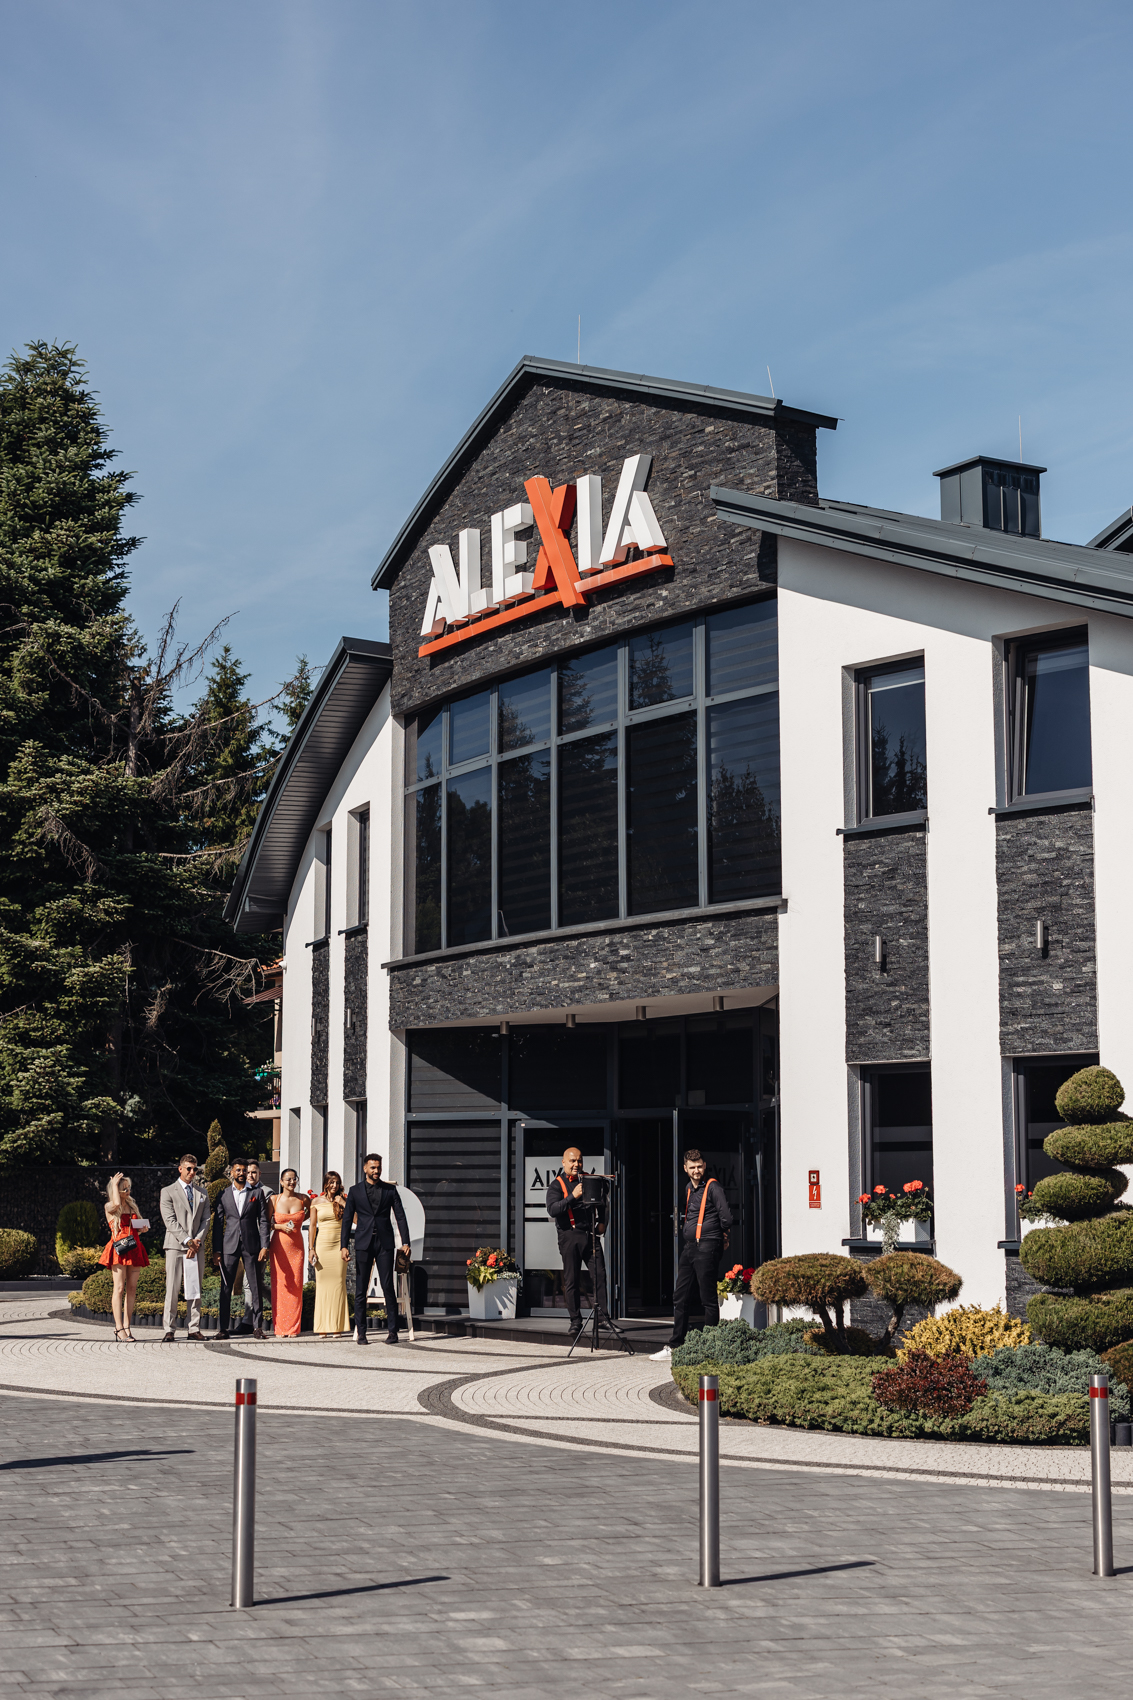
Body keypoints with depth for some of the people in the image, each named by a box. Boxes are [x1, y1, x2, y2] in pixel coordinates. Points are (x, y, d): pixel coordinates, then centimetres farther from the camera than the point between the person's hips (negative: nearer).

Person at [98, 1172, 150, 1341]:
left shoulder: (131, 1205, 19)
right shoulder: (109, 1207, 1)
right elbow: (116, 1203, -23)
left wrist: (142, 1227, 3)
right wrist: (114, 1184, -9)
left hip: (134, 1249, 6)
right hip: (119, 1249, -6)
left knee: (132, 1288, 2)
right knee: (119, 1288, -10)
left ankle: (127, 1326, 4)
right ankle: (119, 1328, -11)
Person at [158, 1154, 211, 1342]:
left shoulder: (202, 1193, 17)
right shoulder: (168, 1192, 4)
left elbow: (205, 1219, 10)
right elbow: (170, 1221, -5)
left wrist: (197, 1241, -7)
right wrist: (187, 1240, -13)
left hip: (196, 1246, 4)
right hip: (175, 1246, -4)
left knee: (195, 1289, 3)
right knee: (172, 1289, -5)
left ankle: (194, 1329, 6)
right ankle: (169, 1330, -3)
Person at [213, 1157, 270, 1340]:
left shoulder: (256, 1194, 7)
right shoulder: (223, 1195, 9)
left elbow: (263, 1221, 4)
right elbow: (218, 1223, 8)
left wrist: (264, 1246, -5)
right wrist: (216, 1249, 2)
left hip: (251, 1246, 0)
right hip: (230, 1246, 0)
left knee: (255, 1286, 0)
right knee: (226, 1287, -1)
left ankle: (257, 1327, 5)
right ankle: (223, 1328, 3)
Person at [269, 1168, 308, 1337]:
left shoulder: (303, 1200, 2)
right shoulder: (274, 1200, -1)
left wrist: (297, 1222, 9)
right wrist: (280, 1226, -12)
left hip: (296, 1247, 2)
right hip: (279, 1246, -1)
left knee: (296, 1285, 1)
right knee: (279, 1285, -3)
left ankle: (293, 1327, 8)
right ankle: (279, 1328, 2)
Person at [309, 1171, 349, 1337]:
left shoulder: (342, 1201, 5)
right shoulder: (316, 1202, 5)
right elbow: (313, 1226, 5)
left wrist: (343, 1204, -11)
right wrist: (311, 1248, 0)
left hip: (339, 1245, 0)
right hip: (322, 1246, 0)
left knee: (338, 1283, -2)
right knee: (322, 1283, -2)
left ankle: (337, 1326, 1)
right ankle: (323, 1328, 0)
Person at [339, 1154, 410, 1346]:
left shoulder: (390, 1189, 8)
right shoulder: (355, 1190, 6)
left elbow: (400, 1216, 6)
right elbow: (347, 1219, 5)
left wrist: (405, 1242, -3)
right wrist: (344, 1245, -3)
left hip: (385, 1243, 0)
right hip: (363, 1243, 0)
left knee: (388, 1287, -4)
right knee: (360, 1289, 0)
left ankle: (392, 1331, 1)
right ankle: (361, 1333, 4)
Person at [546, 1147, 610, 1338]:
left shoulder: (590, 1180, 15)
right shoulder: (557, 1185, 1)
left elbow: (602, 1203, 32)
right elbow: (552, 1210, -16)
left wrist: (602, 1221, 17)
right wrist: (573, 1196, -24)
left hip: (591, 1234, 3)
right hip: (570, 1236, -3)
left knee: (599, 1275, -4)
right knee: (571, 1281, 0)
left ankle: (602, 1316, 0)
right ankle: (575, 1321, 5)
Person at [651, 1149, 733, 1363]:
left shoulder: (713, 1187, -8)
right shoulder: (689, 1189, 17)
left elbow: (725, 1217, -15)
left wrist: (721, 1234, 1)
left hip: (706, 1248, -9)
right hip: (688, 1247, 9)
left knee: (709, 1299, -3)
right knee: (680, 1298, 9)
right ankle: (675, 1347, 14)